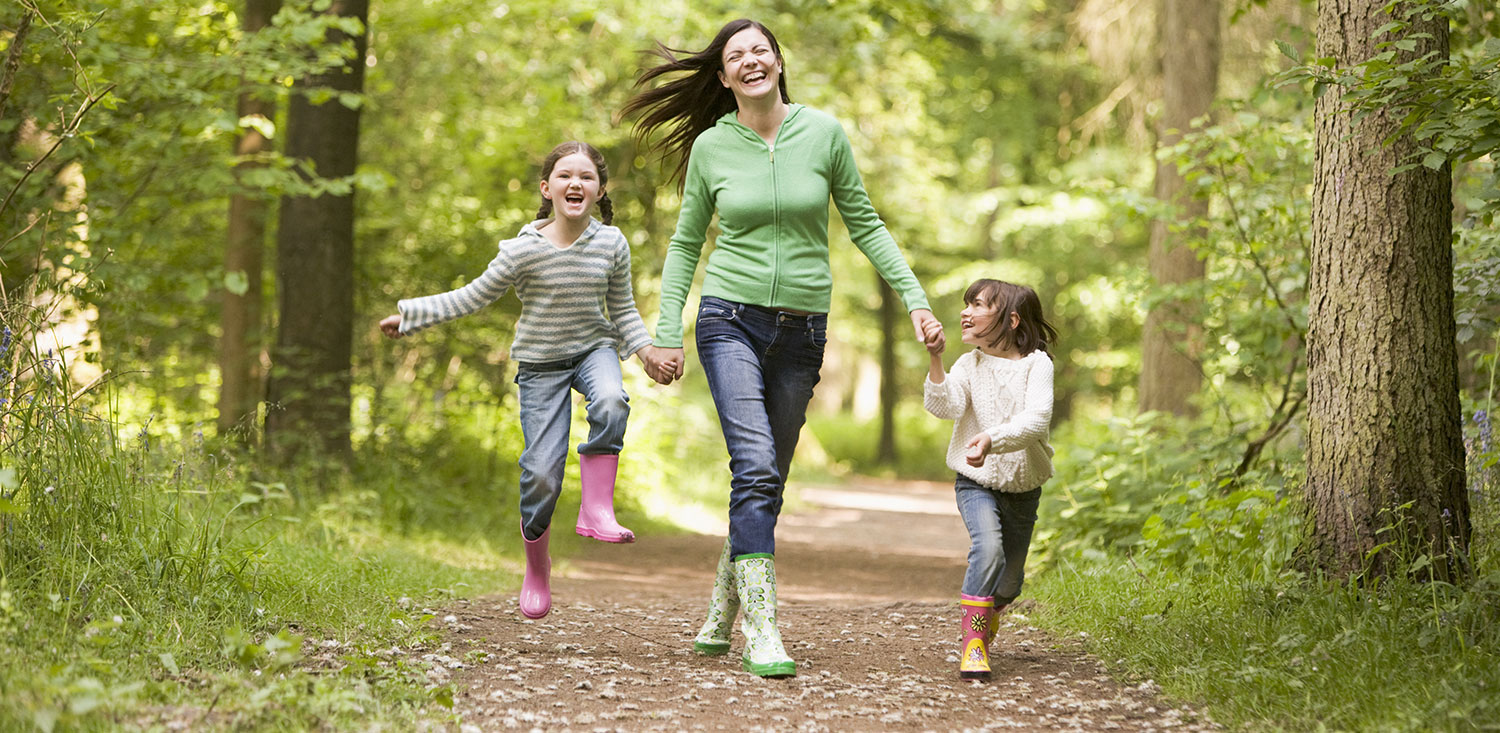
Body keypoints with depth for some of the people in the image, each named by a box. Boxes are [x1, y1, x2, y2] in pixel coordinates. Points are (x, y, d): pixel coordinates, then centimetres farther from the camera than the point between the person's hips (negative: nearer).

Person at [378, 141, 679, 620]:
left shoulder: (611, 244, -6)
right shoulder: (523, 251, -13)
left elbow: (623, 309, 7)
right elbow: (473, 297, -2)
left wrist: (645, 349, -7)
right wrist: (409, 317, -2)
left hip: (594, 349, 1)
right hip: (542, 364, -1)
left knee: (611, 403, -35)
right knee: (541, 471, -7)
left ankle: (597, 509, -26)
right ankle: (536, 567, 16)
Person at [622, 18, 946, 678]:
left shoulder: (824, 133, 1)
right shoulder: (711, 146, 2)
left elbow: (864, 225, 8)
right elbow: (685, 244, 11)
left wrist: (915, 299, 1)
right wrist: (668, 332, 4)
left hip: (801, 331, 2)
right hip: (731, 321, -2)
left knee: (768, 480, 7)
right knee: (755, 466, -17)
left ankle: (720, 616, 23)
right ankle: (761, 632, -19)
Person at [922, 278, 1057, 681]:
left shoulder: (1036, 363, -11)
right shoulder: (969, 365, -4)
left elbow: (1036, 419, -25)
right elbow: (945, 407, -20)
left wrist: (992, 440, -41)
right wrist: (935, 359, -31)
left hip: (1022, 487, 1)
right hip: (977, 483, -1)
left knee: (1009, 582, 12)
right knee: (988, 546, -29)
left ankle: (989, 608, 47)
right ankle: (973, 642, -25)